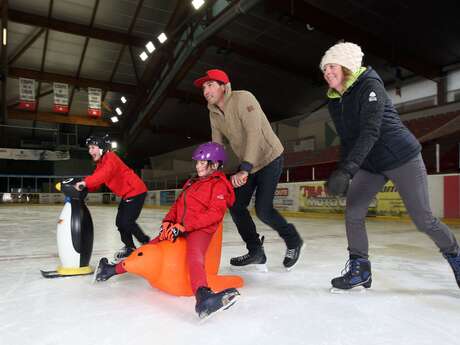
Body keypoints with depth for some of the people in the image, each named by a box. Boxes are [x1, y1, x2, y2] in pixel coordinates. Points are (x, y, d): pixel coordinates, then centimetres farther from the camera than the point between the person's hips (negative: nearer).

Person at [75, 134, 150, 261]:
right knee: (120, 222, 10)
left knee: (127, 222, -14)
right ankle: (129, 247, 25)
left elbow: (105, 174, -37)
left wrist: (85, 182, -45)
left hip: (136, 191, -10)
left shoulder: (110, 158, -17)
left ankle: (147, 243, 3)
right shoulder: (100, 163, 13)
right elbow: (97, 183, 6)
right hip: (126, 194, 10)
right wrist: (83, 187, -11)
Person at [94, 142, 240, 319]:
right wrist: (167, 222, 2)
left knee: (194, 255, -36)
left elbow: (214, 213, -14)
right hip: (178, 228, 7)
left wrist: (184, 226, -19)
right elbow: (178, 204, 22)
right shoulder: (191, 182, 22)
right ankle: (113, 269, 23)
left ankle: (202, 296, -58)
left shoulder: (219, 185, -3)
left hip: (201, 230, -7)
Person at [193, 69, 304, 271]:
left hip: (269, 158, -8)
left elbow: (254, 133, -32)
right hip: (247, 164, 8)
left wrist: (244, 170, -39)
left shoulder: (243, 98, -22)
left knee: (263, 210, -15)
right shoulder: (213, 113, 2)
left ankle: (293, 241, 14)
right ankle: (256, 252, 18)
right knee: (236, 206, 2)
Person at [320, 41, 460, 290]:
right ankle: (360, 270, 6)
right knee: (352, 212, -7)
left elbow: (370, 132, -29)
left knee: (423, 219, -1)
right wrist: (341, 174, 4)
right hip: (369, 165, 6)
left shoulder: (370, 86, -17)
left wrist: (346, 170, -37)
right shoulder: (335, 102, 5)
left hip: (401, 157, -6)